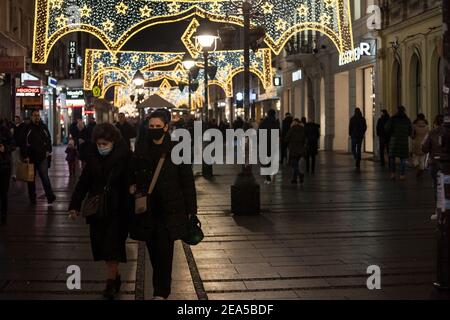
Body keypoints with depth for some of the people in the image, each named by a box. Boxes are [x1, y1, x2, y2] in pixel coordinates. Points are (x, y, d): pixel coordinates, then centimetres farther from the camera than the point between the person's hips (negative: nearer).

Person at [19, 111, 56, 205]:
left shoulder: (43, 127, 7)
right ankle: (32, 198, 18)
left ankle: (50, 196, -6)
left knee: (45, 177, -7)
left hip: (42, 157, 1)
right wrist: (25, 156, -11)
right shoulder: (27, 128, -4)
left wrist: (48, 150, 8)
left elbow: (49, 140, 18)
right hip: (30, 158, -1)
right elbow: (23, 143, -6)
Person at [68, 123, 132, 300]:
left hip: (117, 210, -5)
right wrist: (75, 205, 2)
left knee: (112, 245, -4)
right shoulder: (94, 156, 2)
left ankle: (111, 282, 4)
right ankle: (115, 277, 22)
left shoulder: (125, 156, -11)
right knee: (101, 244, 8)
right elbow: (84, 181, 5)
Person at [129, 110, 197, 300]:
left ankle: (161, 291, 5)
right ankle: (161, 287, 27)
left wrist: (191, 210, -7)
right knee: (153, 250, 11)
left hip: (169, 210, -4)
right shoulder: (141, 151, 4)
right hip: (147, 209, 4)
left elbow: (187, 181, -5)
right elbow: (133, 174, 21)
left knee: (164, 252, -4)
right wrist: (132, 185, 0)